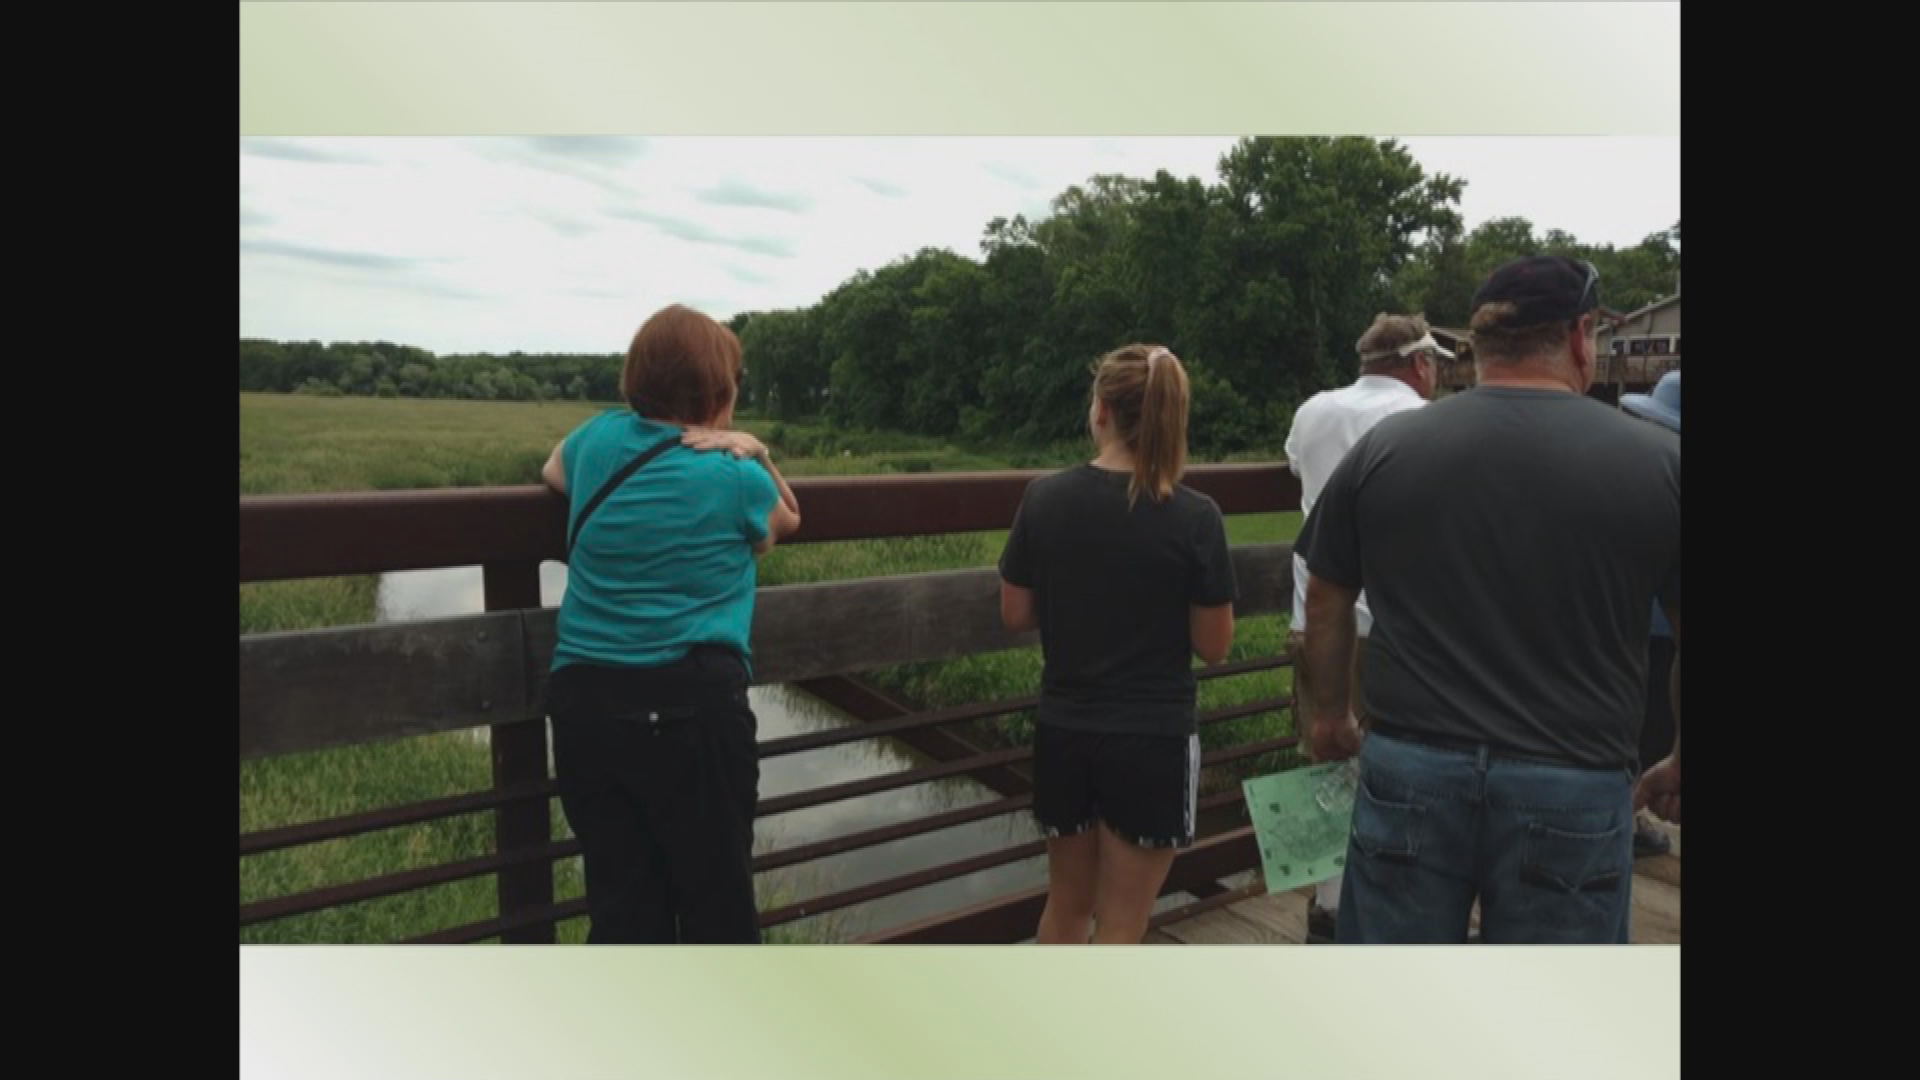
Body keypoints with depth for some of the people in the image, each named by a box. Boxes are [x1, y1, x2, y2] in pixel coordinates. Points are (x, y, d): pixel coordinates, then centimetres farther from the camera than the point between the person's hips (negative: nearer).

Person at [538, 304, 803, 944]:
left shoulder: (601, 437, 8)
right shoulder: (734, 477, 0)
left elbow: (553, 470, 33)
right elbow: (788, 521, 22)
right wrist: (755, 455, 10)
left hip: (584, 703, 4)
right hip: (692, 705, -4)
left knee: (622, 904, 12)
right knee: (717, 901, 11)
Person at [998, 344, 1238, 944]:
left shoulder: (1044, 497, -7)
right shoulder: (1195, 517, -14)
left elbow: (1015, 616, 0)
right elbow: (1214, 646, -7)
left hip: (1064, 732, 3)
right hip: (1154, 740, -3)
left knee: (1067, 905, 24)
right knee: (1120, 925, 12)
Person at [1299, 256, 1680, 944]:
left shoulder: (1383, 448, -1)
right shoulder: (1659, 461, -4)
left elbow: (1325, 604, 8)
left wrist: (1329, 714, 23)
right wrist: (1679, 763, 21)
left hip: (1409, 770, 1)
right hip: (1573, 789, 0)